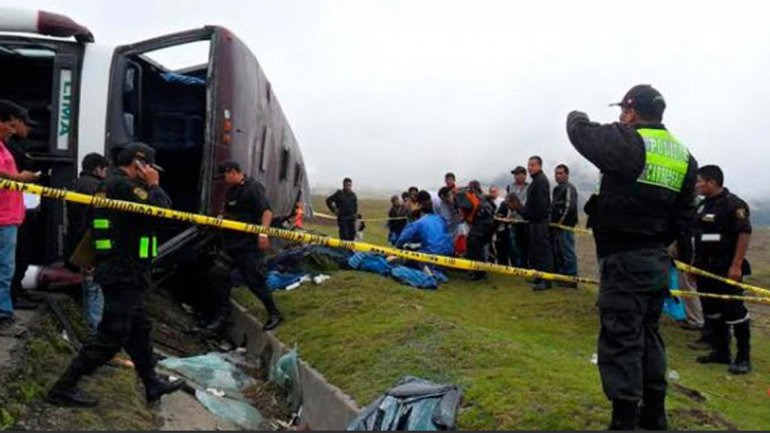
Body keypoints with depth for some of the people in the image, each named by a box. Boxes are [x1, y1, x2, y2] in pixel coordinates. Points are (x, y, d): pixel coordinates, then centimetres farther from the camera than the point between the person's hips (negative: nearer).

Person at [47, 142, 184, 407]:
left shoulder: (111, 184, 15)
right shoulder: (124, 185, -18)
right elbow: (162, 210, -23)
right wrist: (154, 186, -9)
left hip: (120, 271, 11)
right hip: (125, 275, -11)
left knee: (139, 330, 18)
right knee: (111, 337, -4)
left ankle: (152, 384, 29)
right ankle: (65, 388, 5)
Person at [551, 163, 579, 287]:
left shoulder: (569, 188, -10)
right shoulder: (557, 189, 20)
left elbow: (570, 207, -19)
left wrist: (561, 221, -15)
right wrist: (553, 222, 16)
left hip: (565, 226, -10)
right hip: (557, 226, 10)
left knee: (567, 252, -7)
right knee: (557, 253, 14)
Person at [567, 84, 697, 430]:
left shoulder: (626, 142, -14)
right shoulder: (683, 156, 10)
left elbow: (580, 130, -2)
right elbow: (684, 217, 10)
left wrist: (577, 116, 20)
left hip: (624, 260, -8)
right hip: (657, 260, 8)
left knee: (621, 341, -3)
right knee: (648, 335, 19)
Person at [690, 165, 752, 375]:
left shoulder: (734, 205, -12)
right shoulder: (703, 206, 14)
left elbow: (745, 234, -18)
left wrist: (736, 266, -22)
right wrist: (694, 263, 18)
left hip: (726, 269, -9)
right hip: (706, 269, 9)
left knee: (734, 312, -4)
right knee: (712, 311, 13)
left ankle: (743, 357, 5)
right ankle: (721, 352, 24)